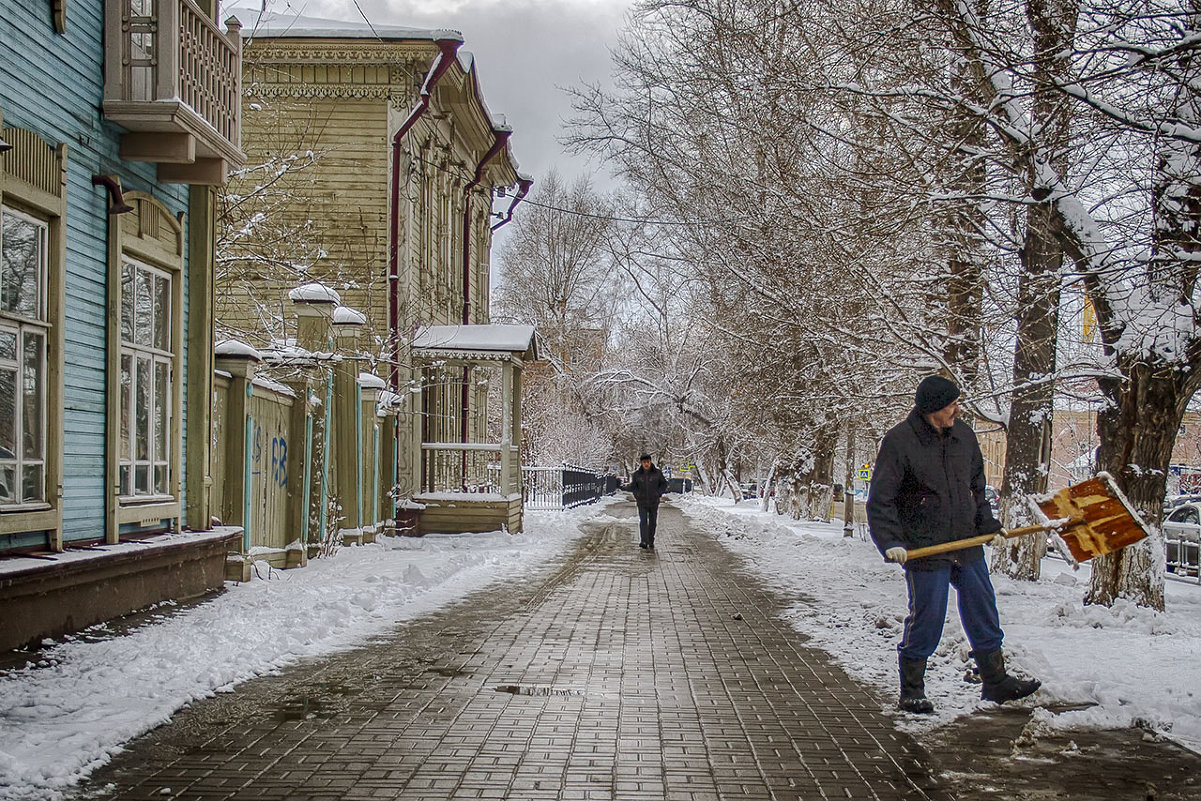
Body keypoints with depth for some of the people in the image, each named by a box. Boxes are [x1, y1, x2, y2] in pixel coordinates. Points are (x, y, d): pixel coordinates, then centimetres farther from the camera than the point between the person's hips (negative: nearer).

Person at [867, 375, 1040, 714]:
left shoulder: (963, 434, 5)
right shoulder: (899, 441, -13)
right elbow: (879, 502, -12)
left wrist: (986, 522, 12)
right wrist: (890, 542, -21)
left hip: (967, 542, 6)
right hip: (924, 547, -6)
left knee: (983, 613, 13)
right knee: (926, 620, -1)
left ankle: (996, 682, 29)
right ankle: (911, 692, 15)